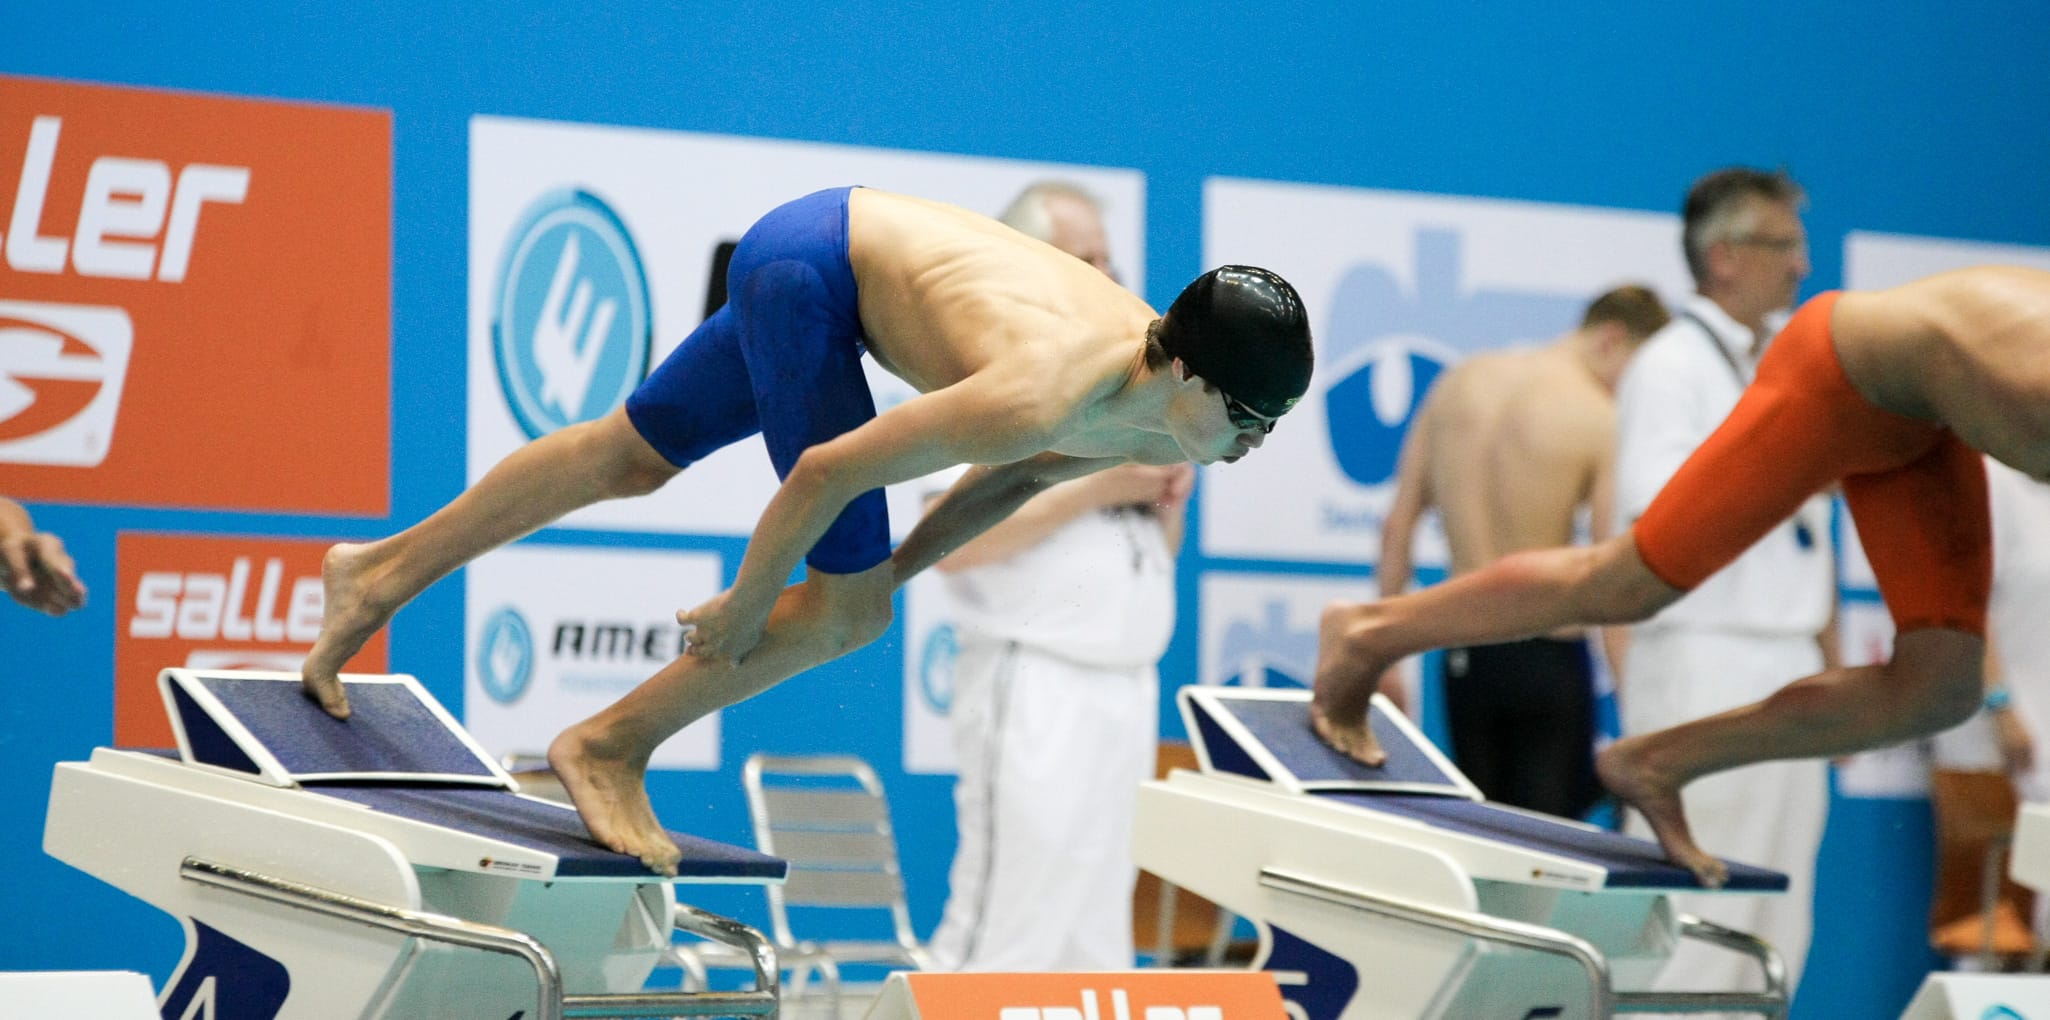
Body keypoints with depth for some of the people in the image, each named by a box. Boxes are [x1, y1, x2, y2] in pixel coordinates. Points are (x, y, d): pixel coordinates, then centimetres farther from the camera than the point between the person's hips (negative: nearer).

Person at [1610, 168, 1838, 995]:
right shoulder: (1671, 366, -6)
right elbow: (1654, 502, -21)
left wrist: (1830, 669, 19)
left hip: (1788, 673, 8)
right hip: (1704, 668, -8)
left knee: (1776, 920, 7)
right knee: (1694, 910, -11)